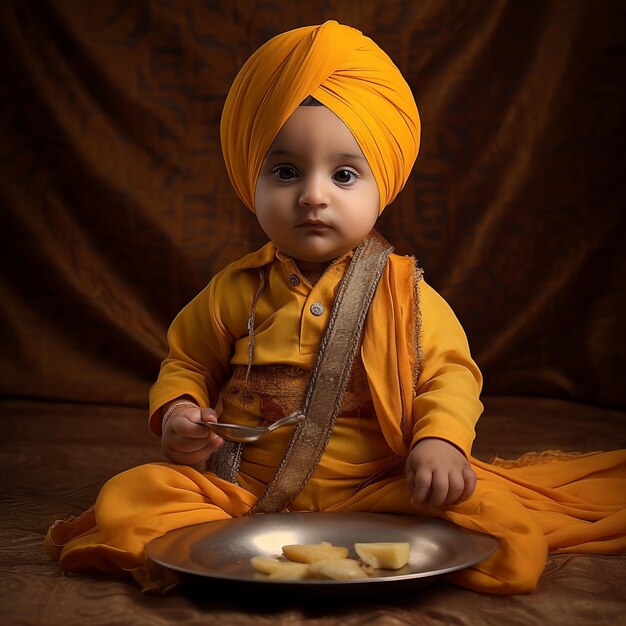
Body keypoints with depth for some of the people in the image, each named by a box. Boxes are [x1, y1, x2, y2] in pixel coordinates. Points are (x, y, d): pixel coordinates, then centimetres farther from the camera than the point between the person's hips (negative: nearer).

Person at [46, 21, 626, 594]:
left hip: (375, 490, -1)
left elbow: (448, 372, -2)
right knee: (128, 498, -17)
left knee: (489, 512, -25)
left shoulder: (405, 294, -2)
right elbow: (188, 361, 15)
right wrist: (177, 410, -6)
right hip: (242, 491, 2)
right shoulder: (235, 291, 2)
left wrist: (440, 439, -22)